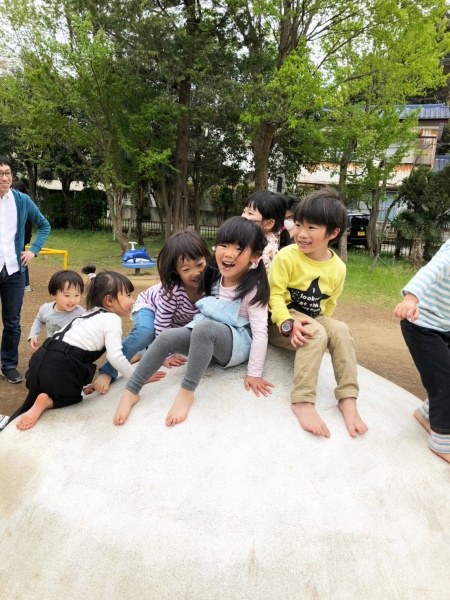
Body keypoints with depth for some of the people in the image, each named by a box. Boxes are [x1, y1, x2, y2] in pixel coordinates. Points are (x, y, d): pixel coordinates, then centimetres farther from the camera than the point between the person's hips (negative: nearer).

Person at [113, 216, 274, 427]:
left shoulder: (253, 289, -15)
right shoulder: (215, 277, 5)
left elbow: (260, 332, -17)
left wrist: (254, 374, -18)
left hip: (238, 342, -6)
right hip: (207, 338, 7)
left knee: (203, 327, -38)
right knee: (167, 336, -19)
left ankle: (186, 392, -29)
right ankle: (131, 392, -16)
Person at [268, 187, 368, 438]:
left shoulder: (338, 267, -1)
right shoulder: (287, 257, -15)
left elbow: (329, 304, 10)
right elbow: (275, 295, -16)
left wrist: (314, 323, -4)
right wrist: (288, 324, -31)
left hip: (313, 321, 4)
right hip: (281, 322, -4)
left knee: (341, 330, -25)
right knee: (317, 335, -33)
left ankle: (348, 398, -19)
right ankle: (303, 401, -30)